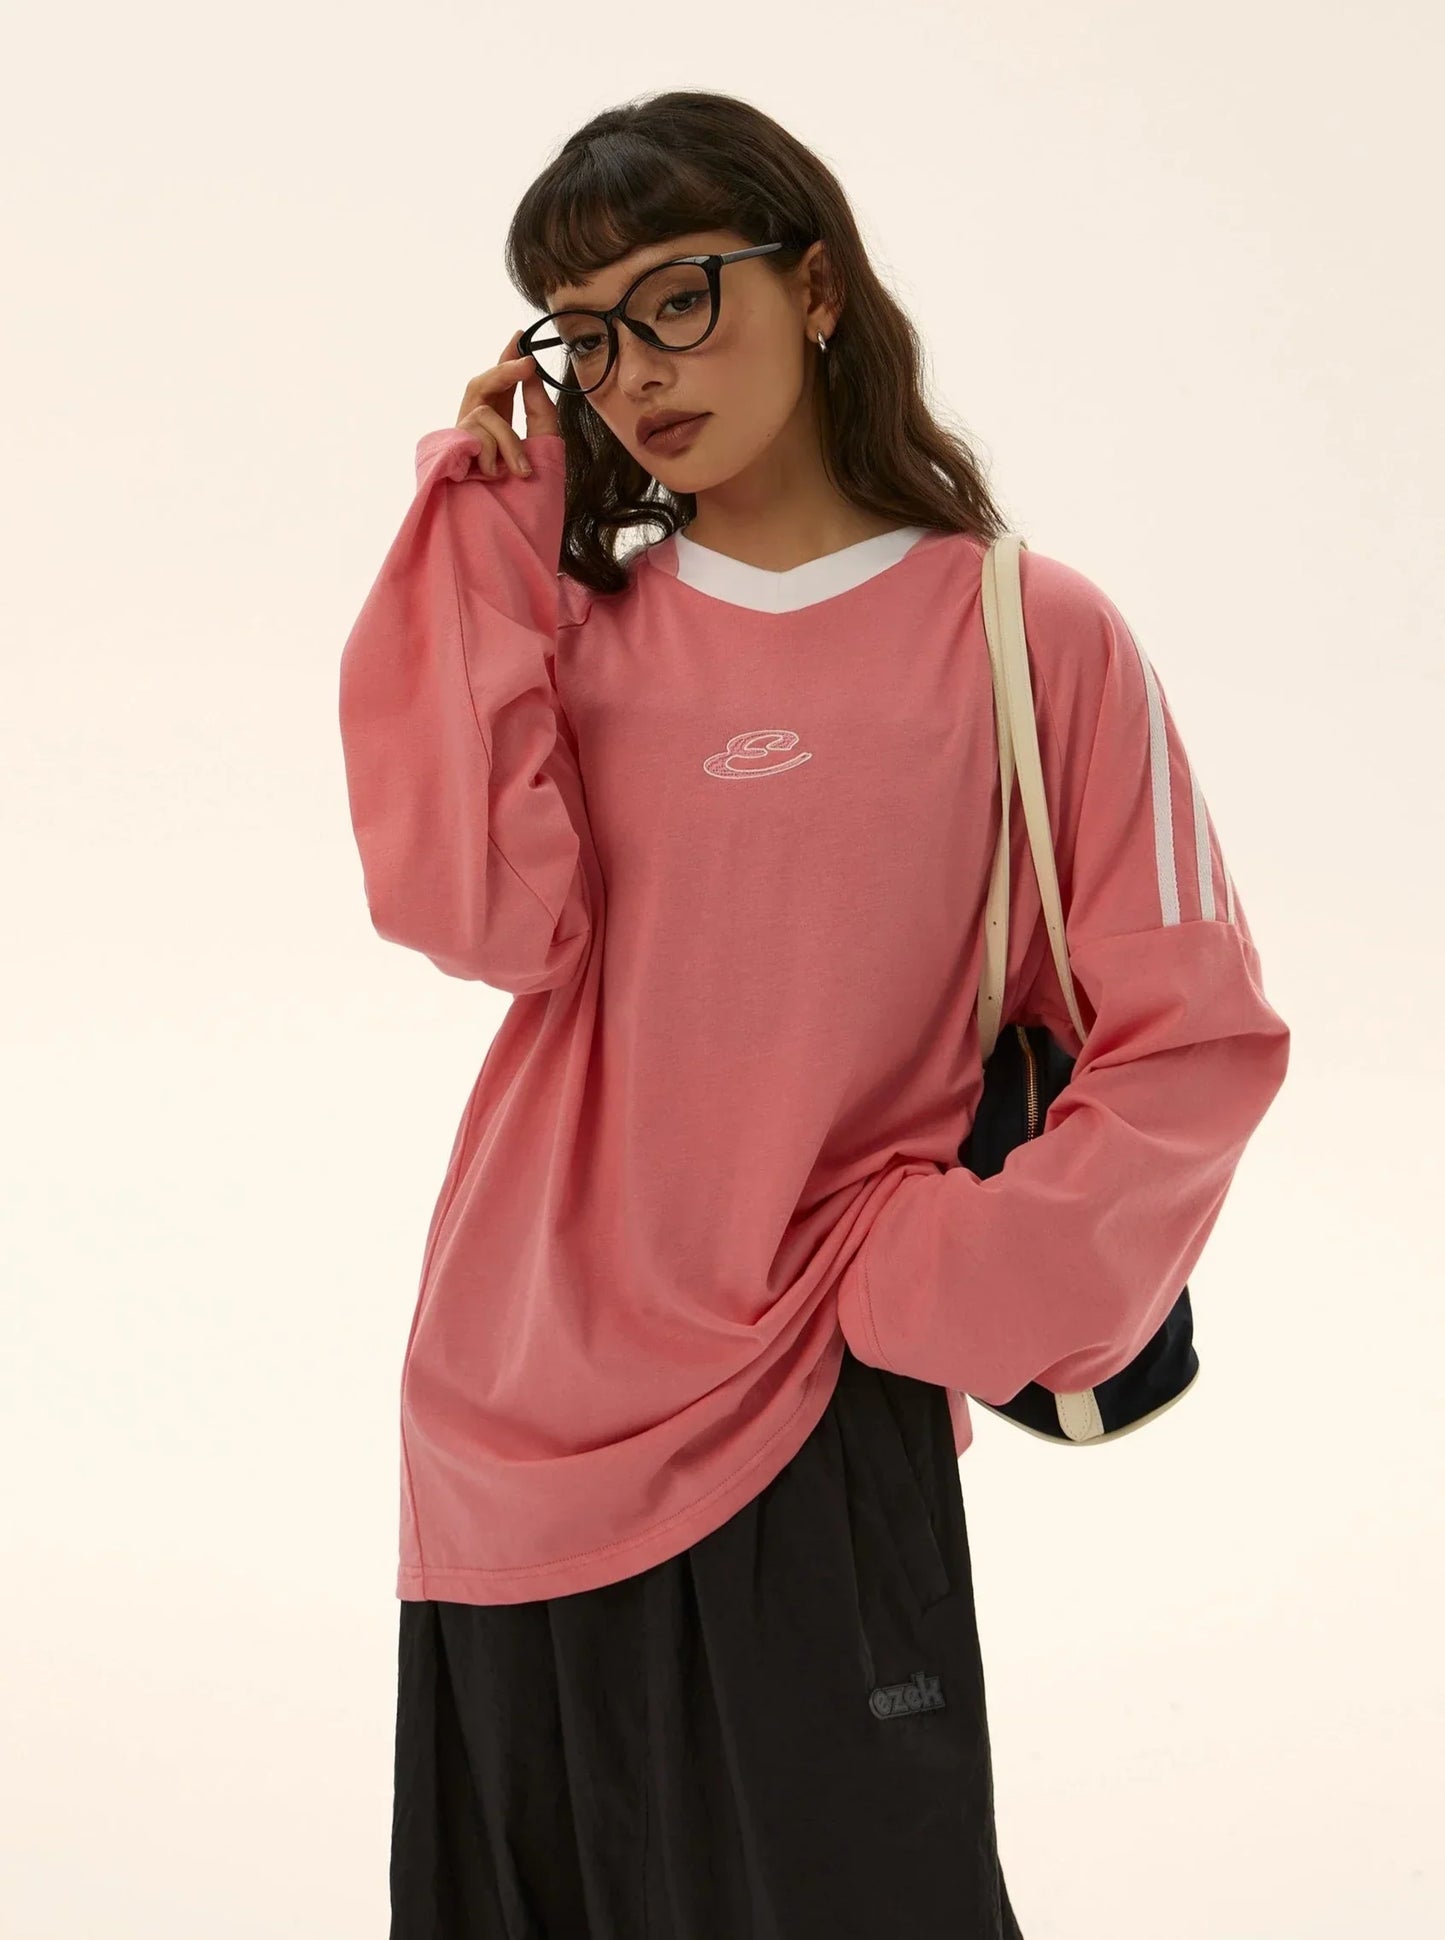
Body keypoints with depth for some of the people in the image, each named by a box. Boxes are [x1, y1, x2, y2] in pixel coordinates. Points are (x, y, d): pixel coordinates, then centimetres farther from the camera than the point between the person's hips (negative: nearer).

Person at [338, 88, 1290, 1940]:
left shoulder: (1032, 636, -5)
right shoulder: (576, 619, 5)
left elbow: (1191, 1043, -6)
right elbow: (481, 914, -12)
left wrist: (930, 1296, -12)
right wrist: (492, 534, -8)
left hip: (815, 1438, -4)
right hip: (511, 1416, 4)